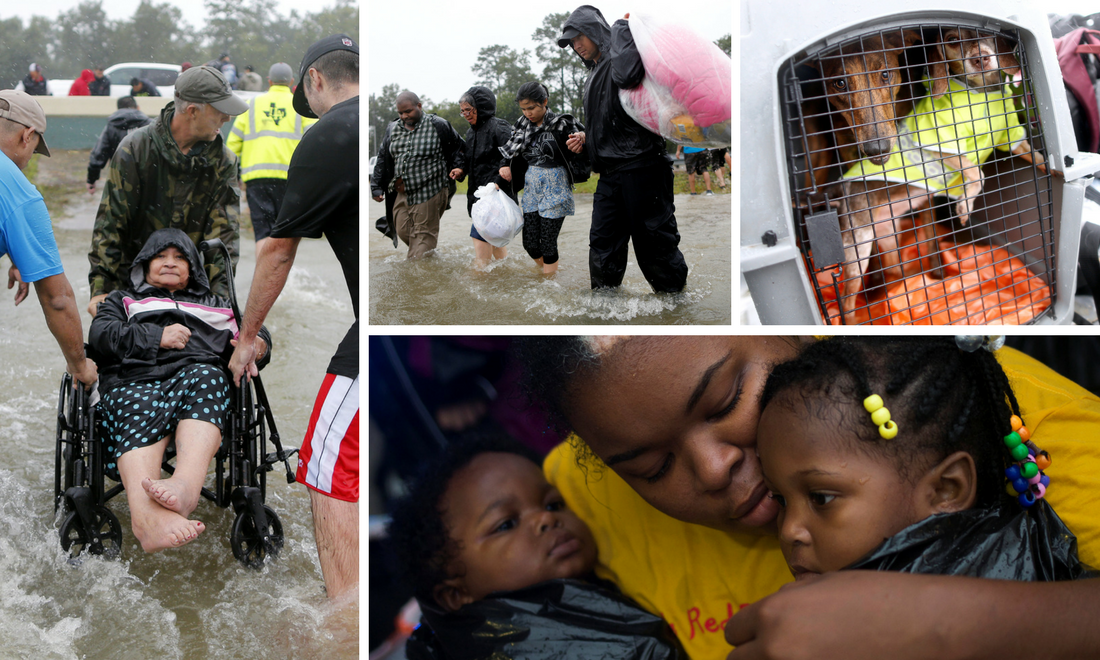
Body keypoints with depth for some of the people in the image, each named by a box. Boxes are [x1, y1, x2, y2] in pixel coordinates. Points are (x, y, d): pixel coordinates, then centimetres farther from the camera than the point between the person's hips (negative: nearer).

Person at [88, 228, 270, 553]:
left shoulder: (214, 304, 40)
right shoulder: (123, 300, 36)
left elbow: (254, 330, 33)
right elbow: (100, 334, 16)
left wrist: (255, 343, 7)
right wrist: (156, 336, 3)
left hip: (194, 378, 1)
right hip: (134, 381, -1)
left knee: (207, 375, -38)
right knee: (141, 410, -39)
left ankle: (186, 484, -62)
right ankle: (147, 516, -68)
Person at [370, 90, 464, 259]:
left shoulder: (438, 126, -5)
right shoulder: (393, 128, 10)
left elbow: (459, 149, 8)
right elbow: (383, 159, 15)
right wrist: (376, 187, 10)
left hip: (428, 193, -6)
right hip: (401, 194, 6)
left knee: (423, 235, -4)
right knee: (404, 233, 5)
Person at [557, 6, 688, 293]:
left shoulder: (627, 49, -5)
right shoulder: (594, 76, 23)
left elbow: (624, 74, -32)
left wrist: (622, 29, -17)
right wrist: (586, 138, 13)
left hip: (641, 169, -9)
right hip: (610, 174, 9)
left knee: (653, 243, -2)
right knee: (603, 247, 9)